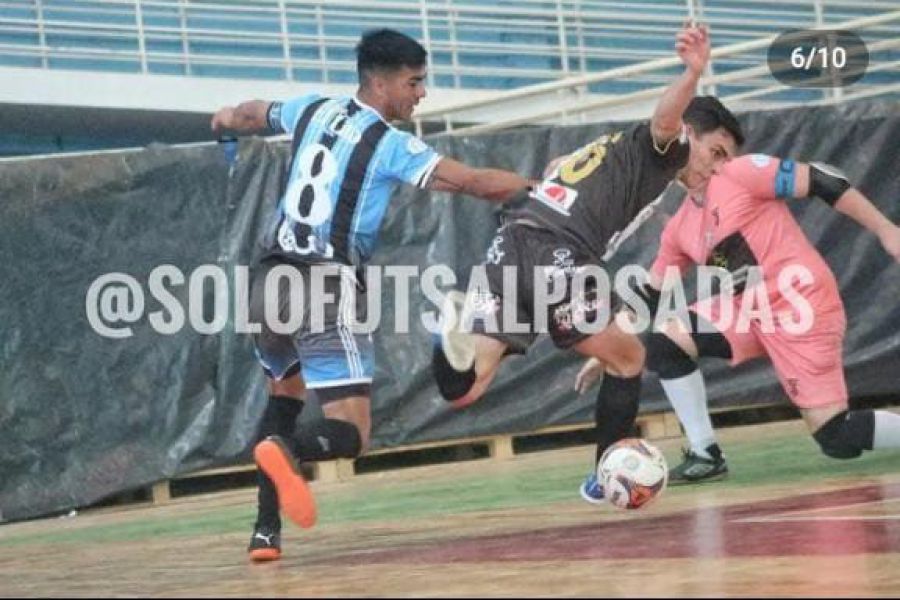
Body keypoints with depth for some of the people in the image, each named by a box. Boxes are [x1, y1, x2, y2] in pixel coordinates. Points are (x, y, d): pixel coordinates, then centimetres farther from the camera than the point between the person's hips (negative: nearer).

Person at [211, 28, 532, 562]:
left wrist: (228, 119, 57)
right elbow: (474, 183, -12)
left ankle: (267, 530, 17)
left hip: (271, 279, 7)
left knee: (286, 394, 29)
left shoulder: (314, 111, 13)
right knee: (351, 433, -7)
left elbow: (251, 115, 35)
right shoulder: (389, 144, -7)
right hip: (325, 287, -7)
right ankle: (287, 450, -40)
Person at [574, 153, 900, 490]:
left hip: (802, 306, -7)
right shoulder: (679, 229, 11)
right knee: (662, 343, -8)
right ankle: (706, 456, -2)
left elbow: (825, 183, -13)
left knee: (840, 440, -15)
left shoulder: (740, 172, -11)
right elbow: (647, 296, 19)